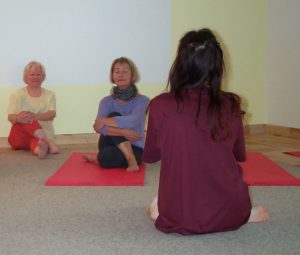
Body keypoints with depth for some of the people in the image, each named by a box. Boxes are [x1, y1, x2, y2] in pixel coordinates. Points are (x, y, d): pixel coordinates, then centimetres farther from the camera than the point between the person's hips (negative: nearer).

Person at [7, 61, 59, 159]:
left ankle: (41, 147, -72)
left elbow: (52, 114, -7)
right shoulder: (17, 94, 9)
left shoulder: (50, 95, 12)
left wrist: (36, 116, -30)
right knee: (24, 114, -32)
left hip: (40, 136, 0)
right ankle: (50, 144, -53)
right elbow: (10, 117, -3)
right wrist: (18, 118, -30)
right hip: (19, 137, 0)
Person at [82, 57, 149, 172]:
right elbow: (99, 127, -18)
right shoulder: (107, 101, 0)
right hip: (111, 145, 4)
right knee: (114, 116, -26)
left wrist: (103, 121, -20)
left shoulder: (142, 100, -6)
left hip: (134, 149, -4)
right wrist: (122, 132, -32)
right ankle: (130, 160, -24)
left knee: (106, 158, -39)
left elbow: (132, 121, -27)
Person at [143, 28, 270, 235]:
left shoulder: (161, 105, -12)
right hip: (229, 215, -1)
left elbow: (150, 156, 4)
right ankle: (245, 214, 8)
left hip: (177, 219, 1)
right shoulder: (230, 105, -8)